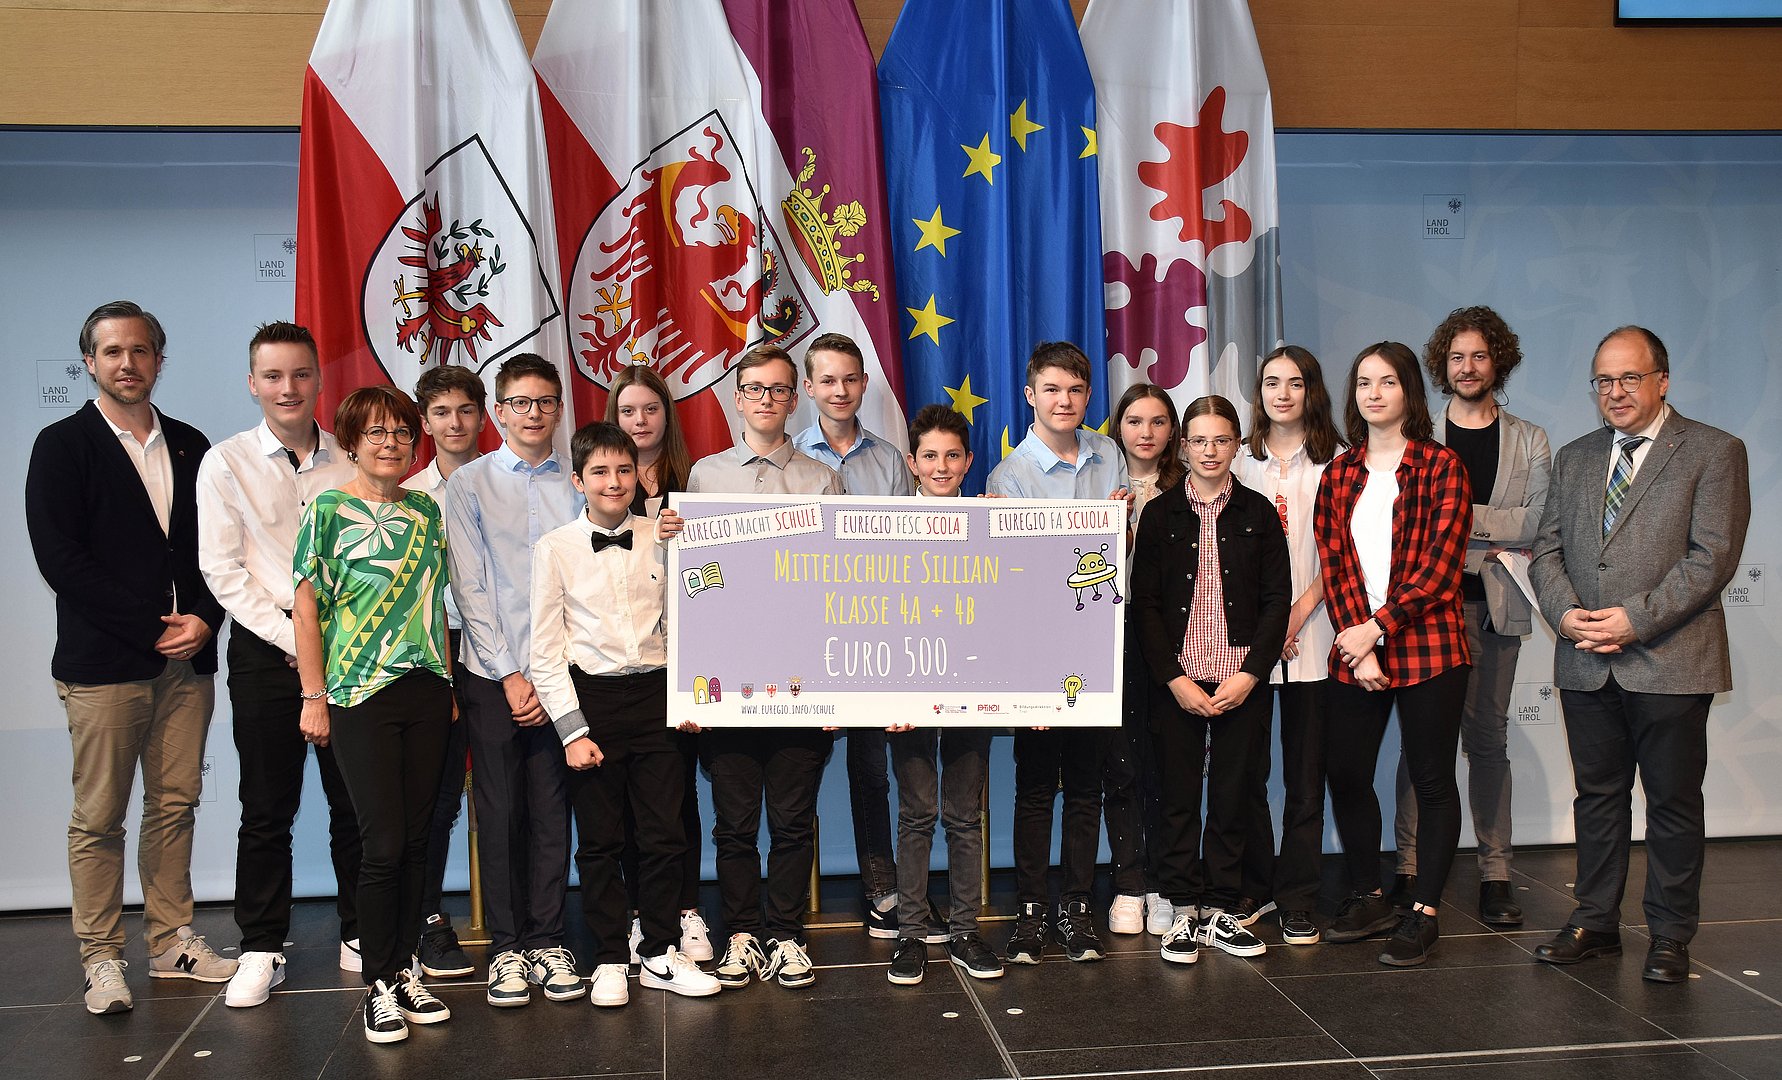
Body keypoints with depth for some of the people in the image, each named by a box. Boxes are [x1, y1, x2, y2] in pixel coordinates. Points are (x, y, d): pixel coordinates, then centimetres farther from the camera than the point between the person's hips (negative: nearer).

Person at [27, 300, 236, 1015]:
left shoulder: (190, 446, 14)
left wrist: (204, 619, -5)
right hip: (103, 662, -4)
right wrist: (153, 628, -12)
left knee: (175, 806, 9)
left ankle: (171, 944, 19)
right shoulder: (62, 446, 1)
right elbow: (60, 559, -9)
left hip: (187, 660, 4)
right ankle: (101, 959, 11)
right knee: (99, 817, 1)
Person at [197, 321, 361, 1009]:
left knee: (354, 799, 7)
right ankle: (261, 950, 16)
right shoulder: (227, 463, 0)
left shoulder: (349, 462, 6)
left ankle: (359, 936, 20)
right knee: (268, 806, 4)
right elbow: (222, 570, -4)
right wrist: (293, 639, -10)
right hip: (265, 648, -2)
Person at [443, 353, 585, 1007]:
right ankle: (506, 946, 13)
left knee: (552, 811, 4)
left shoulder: (578, 486, 6)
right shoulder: (469, 484, 3)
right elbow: (470, 588, -2)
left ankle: (548, 940, 15)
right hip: (492, 672, -1)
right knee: (499, 812, 3)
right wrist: (511, 674, -8)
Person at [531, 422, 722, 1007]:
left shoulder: (660, 538, 4)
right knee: (600, 840, 6)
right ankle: (609, 961, 20)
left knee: (664, 835, 6)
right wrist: (572, 730, -8)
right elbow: (546, 651, -3)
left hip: (655, 695, 2)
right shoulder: (556, 549, -3)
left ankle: (661, 954, 21)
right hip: (591, 697, -2)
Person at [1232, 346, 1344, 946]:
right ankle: (1254, 886, 19)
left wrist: (1298, 613, -11)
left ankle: (1297, 901, 11)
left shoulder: (1334, 462, 4)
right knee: (1245, 768, 4)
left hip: (1309, 633, -2)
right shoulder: (1241, 460, 10)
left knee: (1305, 773, 2)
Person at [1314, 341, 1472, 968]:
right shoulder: (1338, 475, 11)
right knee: (1344, 773, 7)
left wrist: (1378, 626, -13)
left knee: (1431, 779, 3)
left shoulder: (1441, 467, -1)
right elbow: (1333, 565, 4)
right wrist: (1357, 644, -8)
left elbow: (1440, 563, -9)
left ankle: (1425, 913, 12)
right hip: (1354, 651, 4)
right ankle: (1368, 898, 24)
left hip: (1428, 645, -4)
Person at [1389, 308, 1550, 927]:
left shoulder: (1528, 441, 12)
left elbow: (1538, 522, -2)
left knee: (1489, 737, 5)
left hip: (1495, 604, 1)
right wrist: (1496, 541, -9)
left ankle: (1495, 874, 10)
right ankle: (1410, 867, 3)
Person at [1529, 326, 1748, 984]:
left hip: (1670, 663, -4)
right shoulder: (1574, 459, 15)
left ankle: (1670, 935, 17)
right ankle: (1595, 923, 23)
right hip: (1586, 663, 5)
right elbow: (1546, 549, 11)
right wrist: (1566, 612, -8)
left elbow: (1713, 557, -10)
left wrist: (1636, 619, -17)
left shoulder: (1714, 452, -1)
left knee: (1673, 801, 5)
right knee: (1597, 795, 12)